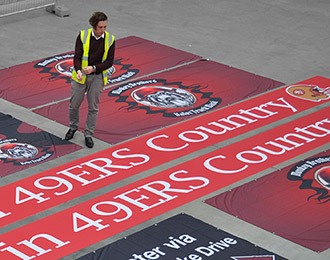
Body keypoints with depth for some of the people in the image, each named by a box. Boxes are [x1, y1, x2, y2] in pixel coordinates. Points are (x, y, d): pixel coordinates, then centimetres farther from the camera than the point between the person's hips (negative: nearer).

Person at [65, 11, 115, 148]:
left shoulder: (110, 39, -7)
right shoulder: (83, 36, -10)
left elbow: (109, 62, -7)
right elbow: (77, 57, -12)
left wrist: (93, 68, -21)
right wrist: (78, 71, -31)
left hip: (98, 76, 0)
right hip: (80, 75, 0)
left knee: (93, 107, 5)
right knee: (74, 104, 9)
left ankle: (89, 134, 19)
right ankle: (73, 127, 35)